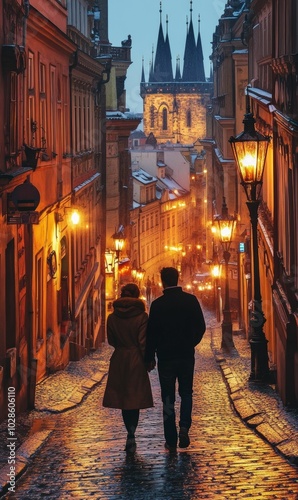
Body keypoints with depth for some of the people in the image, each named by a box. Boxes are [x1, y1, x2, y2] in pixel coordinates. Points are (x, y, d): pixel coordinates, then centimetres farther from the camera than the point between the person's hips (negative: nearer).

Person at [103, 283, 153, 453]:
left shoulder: (112, 317, 0)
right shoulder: (142, 316, -10)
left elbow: (111, 340, 8)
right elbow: (143, 342, -12)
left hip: (119, 361, 3)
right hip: (136, 362, -3)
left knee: (123, 399, 12)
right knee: (135, 400, 1)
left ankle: (131, 436, 14)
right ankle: (131, 436, -12)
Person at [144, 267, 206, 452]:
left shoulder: (158, 304, -9)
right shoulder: (191, 300, -3)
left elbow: (152, 332, -6)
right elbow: (201, 327, 1)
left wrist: (150, 357, 3)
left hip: (165, 356, -2)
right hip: (186, 355, 2)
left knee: (168, 397, 5)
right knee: (186, 393, 17)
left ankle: (171, 440, 6)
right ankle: (184, 427, -4)